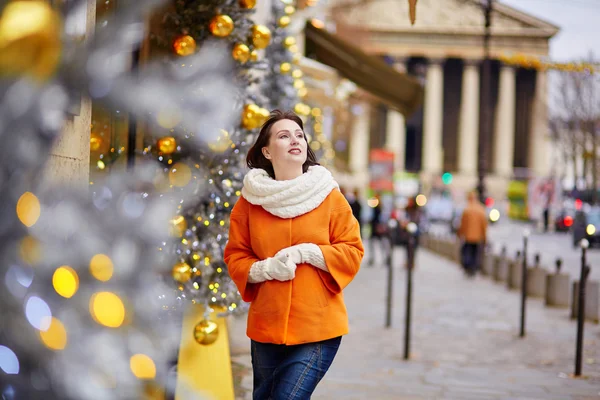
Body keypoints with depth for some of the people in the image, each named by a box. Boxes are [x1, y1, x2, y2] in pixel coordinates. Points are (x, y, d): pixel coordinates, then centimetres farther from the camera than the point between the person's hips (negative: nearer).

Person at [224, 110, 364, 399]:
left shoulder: (329, 197, -3)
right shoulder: (250, 201, 1)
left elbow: (352, 252, -3)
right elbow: (235, 257, 5)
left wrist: (305, 252, -16)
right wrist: (266, 268, -15)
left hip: (319, 329, -2)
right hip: (267, 328, 3)